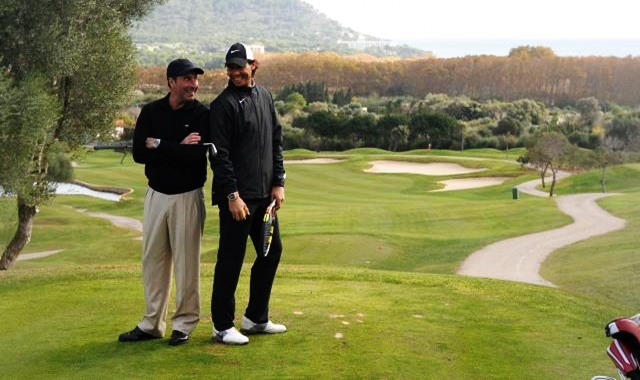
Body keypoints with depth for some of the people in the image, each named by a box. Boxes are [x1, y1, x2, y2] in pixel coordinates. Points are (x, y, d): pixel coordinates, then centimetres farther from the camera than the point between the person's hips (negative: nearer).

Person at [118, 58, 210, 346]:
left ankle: (184, 324, 14)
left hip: (187, 196, -3)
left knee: (186, 261, 1)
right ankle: (152, 324, 21)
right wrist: (178, 148, -15)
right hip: (156, 194, 4)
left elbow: (197, 155, -21)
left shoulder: (202, 114, -7)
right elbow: (138, 153, -8)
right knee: (153, 260, 10)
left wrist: (158, 145, -14)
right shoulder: (151, 112, 2)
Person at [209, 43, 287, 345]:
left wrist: (278, 183, 8)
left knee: (271, 251, 13)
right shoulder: (224, 104, -10)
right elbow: (220, 155, -14)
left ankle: (256, 318, 27)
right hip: (237, 197, -8)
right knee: (231, 260, -2)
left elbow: (276, 142, 15)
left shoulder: (265, 97, 12)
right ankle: (222, 326, 10)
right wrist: (232, 195, -18)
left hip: (264, 194, 8)